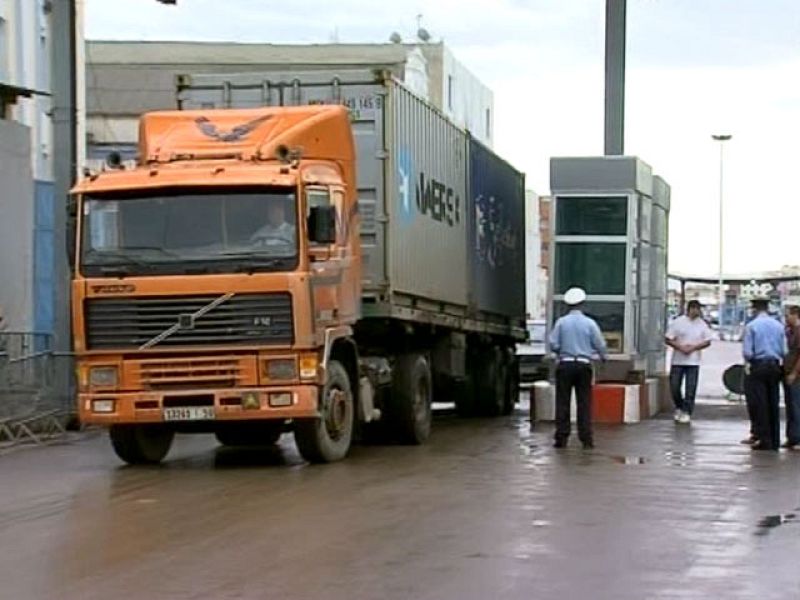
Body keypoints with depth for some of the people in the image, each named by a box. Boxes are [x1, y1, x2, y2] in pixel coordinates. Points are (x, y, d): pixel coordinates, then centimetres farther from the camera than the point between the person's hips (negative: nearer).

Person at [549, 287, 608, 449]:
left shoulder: (561, 322, -2)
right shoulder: (590, 323, -1)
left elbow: (553, 344, -4)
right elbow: (600, 345, 2)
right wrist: (603, 357, 23)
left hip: (565, 365, 0)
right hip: (584, 365, 0)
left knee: (563, 402, 4)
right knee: (584, 402, 3)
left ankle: (562, 438, 2)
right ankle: (586, 439, 1)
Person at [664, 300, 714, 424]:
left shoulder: (702, 324, 3)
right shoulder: (677, 322, -1)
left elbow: (707, 342, 4)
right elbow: (668, 340, -1)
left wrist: (693, 347, -11)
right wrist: (680, 347, -16)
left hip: (693, 361, 0)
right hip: (677, 360, 0)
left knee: (690, 389, -4)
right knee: (674, 386, 3)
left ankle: (687, 413, 2)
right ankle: (679, 408, 25)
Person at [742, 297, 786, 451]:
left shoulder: (751, 326, -9)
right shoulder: (778, 326, 3)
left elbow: (747, 352, -11)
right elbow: (784, 351, 4)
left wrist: (747, 361, 9)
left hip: (758, 366, -4)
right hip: (775, 366, 4)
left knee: (759, 405, 0)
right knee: (773, 404, 10)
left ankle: (763, 440, -1)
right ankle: (774, 441, 13)